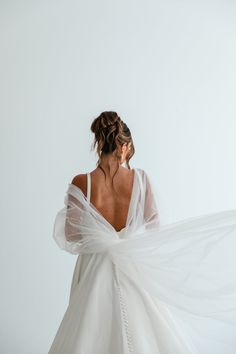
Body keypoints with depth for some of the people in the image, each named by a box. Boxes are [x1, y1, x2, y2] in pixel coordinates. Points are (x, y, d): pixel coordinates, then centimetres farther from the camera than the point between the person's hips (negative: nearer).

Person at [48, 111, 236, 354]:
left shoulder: (80, 184, -14)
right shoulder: (140, 178, -11)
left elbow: (71, 237, -6)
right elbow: (154, 228, -3)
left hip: (96, 272, -1)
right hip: (134, 269, 1)